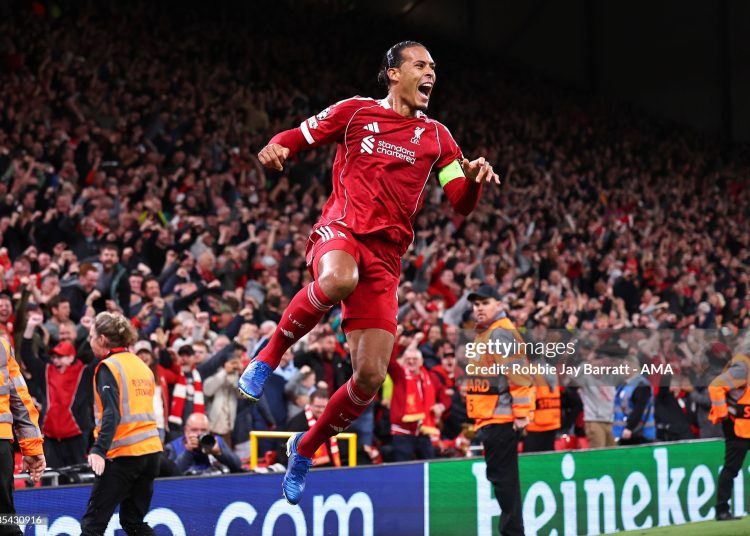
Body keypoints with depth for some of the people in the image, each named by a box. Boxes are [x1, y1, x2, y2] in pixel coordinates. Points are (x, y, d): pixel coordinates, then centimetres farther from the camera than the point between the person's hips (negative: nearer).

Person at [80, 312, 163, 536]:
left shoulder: (109, 367, -8)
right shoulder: (141, 365, 15)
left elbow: (112, 414, -19)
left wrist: (99, 450, -27)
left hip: (124, 455, -7)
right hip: (151, 450, 8)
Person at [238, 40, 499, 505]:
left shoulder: (436, 136, 16)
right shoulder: (356, 111, 9)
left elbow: (462, 203, 12)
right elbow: (296, 137, 14)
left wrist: (475, 179, -11)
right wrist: (274, 148, -10)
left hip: (386, 255, 4)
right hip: (341, 229, -4)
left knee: (371, 377, -6)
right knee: (338, 280, -44)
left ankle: (306, 448, 19)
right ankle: (269, 357, -19)